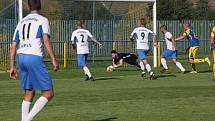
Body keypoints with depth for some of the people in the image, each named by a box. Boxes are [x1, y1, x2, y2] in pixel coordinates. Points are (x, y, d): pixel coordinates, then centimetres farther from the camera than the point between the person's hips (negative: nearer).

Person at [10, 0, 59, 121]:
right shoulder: (42, 20, 3)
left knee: (29, 93, 18)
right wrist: (54, 59, -14)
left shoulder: (21, 22, 21)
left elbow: (14, 45, 18)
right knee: (48, 93, -4)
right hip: (35, 57, -7)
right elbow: (46, 39, -12)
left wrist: (12, 66, 22)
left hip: (21, 57, 7)